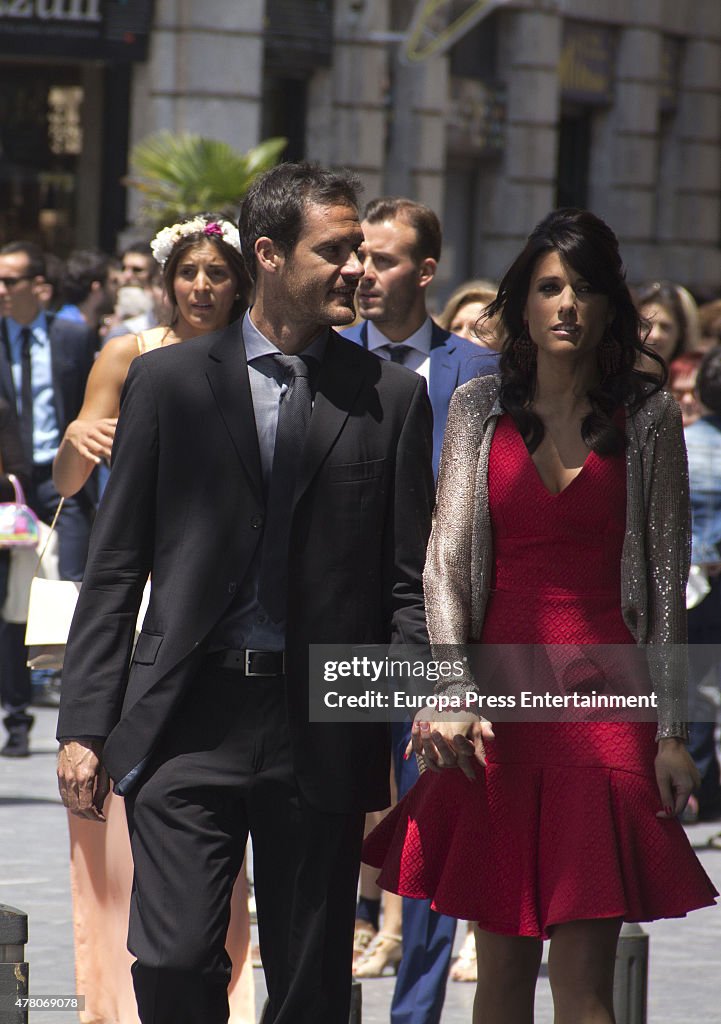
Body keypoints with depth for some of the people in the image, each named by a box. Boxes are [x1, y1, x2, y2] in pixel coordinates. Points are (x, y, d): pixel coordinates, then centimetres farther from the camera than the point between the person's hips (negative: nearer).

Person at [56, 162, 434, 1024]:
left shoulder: (392, 399, 8)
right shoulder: (168, 383, 6)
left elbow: (409, 584, 7)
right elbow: (114, 570, 6)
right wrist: (85, 725, 0)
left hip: (323, 733, 1)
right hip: (188, 723, -1)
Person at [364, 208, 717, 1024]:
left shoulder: (646, 416, 4)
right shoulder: (479, 409, 8)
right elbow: (445, 561, 4)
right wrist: (454, 696, -10)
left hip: (605, 700, -2)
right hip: (499, 696, 2)